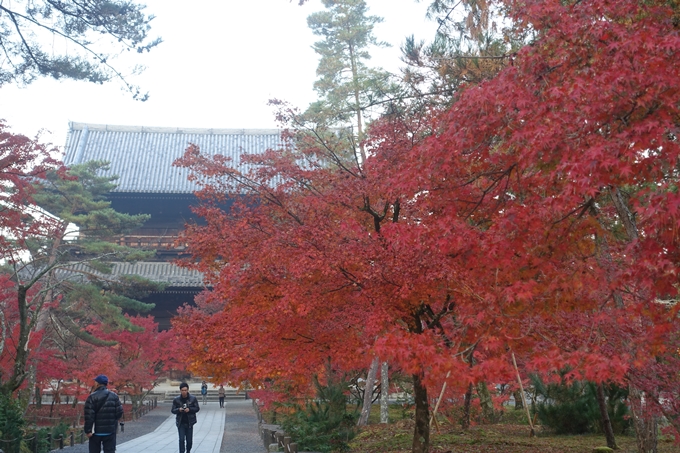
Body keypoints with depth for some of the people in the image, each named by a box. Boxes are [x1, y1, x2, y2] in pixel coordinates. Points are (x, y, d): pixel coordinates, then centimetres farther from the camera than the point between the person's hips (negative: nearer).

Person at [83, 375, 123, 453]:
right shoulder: (114, 396, 1)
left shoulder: (92, 397, -8)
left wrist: (88, 430, -11)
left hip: (96, 431, -2)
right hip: (110, 431, 2)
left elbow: (88, 415, -14)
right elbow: (119, 412, -1)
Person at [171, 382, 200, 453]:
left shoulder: (193, 398, -4)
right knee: (181, 439, -9)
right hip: (181, 423, -1)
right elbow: (173, 410, 2)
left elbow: (197, 408, 0)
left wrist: (189, 409, -18)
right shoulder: (176, 400, -3)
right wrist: (178, 410, -20)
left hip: (189, 422, 1)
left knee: (189, 440, 9)